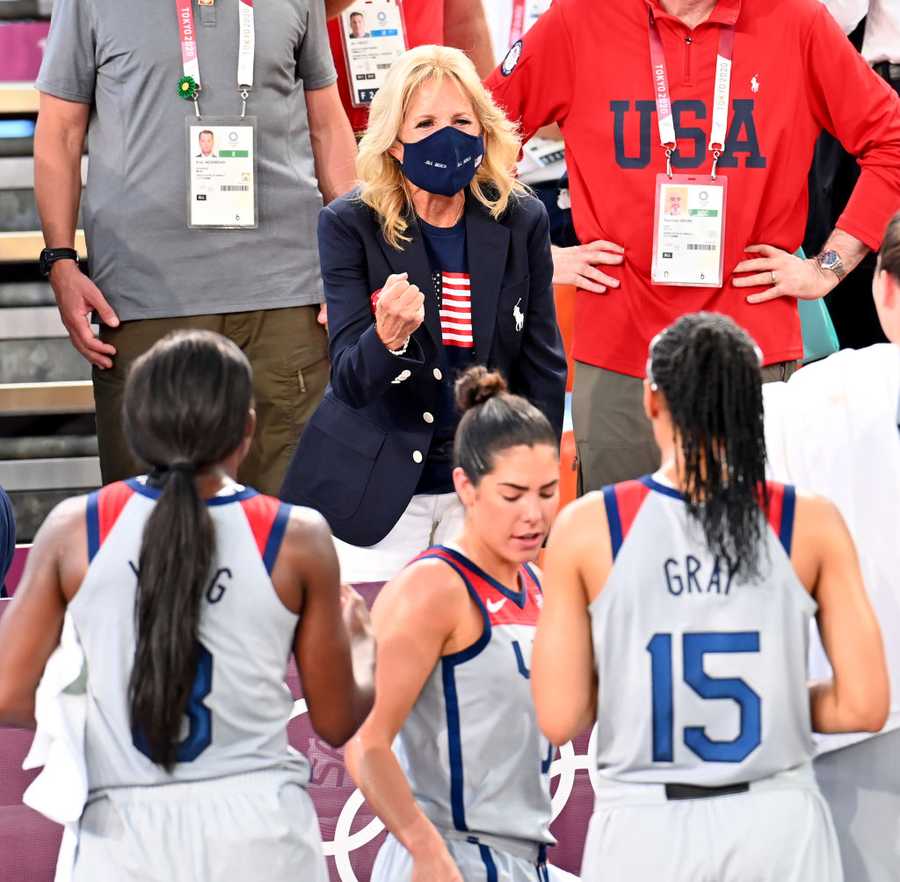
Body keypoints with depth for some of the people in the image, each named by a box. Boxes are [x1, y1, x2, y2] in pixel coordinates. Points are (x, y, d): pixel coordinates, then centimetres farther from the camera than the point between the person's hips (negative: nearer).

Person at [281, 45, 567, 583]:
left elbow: (543, 367, 6)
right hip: (372, 489, -2)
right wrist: (388, 338, -37)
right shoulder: (349, 225, -9)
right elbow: (350, 382, -15)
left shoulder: (521, 222, -2)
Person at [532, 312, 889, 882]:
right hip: (778, 825, 1)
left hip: (646, 832, -1)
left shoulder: (587, 526, -4)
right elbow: (864, 706, -4)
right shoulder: (813, 525, -2)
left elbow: (560, 718, -4)